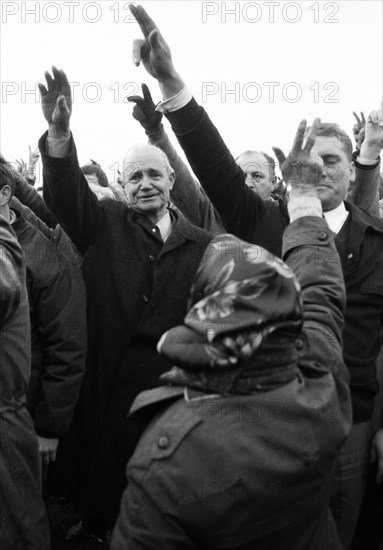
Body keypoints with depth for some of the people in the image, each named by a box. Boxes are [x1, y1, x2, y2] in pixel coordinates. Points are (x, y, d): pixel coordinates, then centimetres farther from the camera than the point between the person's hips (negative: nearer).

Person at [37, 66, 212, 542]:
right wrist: (59, 132, -32)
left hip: (175, 392, 0)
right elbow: (66, 195, -16)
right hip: (107, 387, 0)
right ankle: (95, 528, 42)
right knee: (101, 468, 15)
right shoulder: (104, 226, 2)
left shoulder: (202, 245, 0)